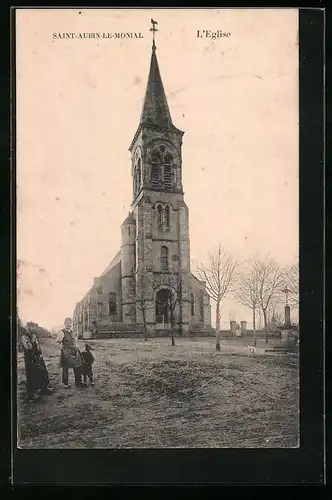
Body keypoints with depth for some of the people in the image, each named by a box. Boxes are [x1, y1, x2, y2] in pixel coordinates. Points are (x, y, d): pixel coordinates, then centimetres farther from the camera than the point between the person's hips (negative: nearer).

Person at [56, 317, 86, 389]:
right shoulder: (62, 332, -9)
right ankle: (65, 383, 18)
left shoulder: (71, 331, 13)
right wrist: (59, 340, -38)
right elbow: (58, 341, -20)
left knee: (77, 367, 8)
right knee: (65, 368, 3)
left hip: (74, 351, 7)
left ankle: (78, 383, 18)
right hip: (66, 352, -7)